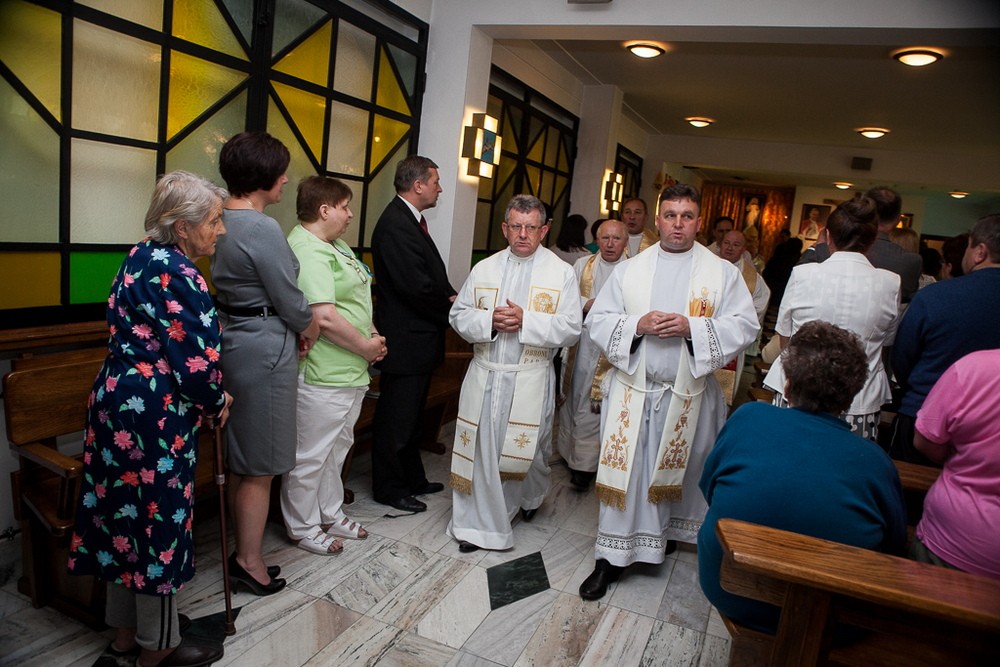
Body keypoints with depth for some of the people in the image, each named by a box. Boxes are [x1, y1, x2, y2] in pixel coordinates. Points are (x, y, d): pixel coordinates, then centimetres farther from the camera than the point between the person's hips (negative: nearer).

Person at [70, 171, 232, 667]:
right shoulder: (173, 274, -20)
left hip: (118, 399, 10)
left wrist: (207, 395, 13)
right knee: (159, 519, 5)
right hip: (154, 413, -10)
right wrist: (217, 400, -1)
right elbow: (193, 356, -21)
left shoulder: (143, 256, 9)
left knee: (127, 513, 18)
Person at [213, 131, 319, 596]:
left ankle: (242, 550, 33)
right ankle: (250, 562, 18)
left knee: (239, 461, 19)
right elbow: (291, 301, -15)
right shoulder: (262, 228, -19)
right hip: (265, 348, -9)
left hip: (233, 341, 10)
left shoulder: (221, 221, 8)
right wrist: (309, 329, 5)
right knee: (260, 467, 4)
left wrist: (296, 327, 8)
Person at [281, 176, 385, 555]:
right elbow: (325, 317, -27)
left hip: (350, 372, 11)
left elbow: (355, 297, 20)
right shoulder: (308, 251, -20)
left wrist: (372, 336, 4)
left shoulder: (335, 246, 13)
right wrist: (365, 346, -14)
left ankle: (331, 516, 38)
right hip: (322, 378, -11)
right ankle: (303, 529, 23)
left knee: (336, 449, 22)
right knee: (310, 457, 6)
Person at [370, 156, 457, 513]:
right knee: (395, 418, 4)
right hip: (405, 339, -11)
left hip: (419, 337, 11)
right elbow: (416, 285, -25)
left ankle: (412, 478, 35)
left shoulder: (410, 220, 13)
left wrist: (450, 297, -5)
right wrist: (450, 307, -10)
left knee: (411, 415, 21)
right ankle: (389, 488, 20)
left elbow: (432, 274, 14)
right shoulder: (395, 224, -20)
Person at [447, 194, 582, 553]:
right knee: (480, 448, 2)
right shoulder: (484, 269, 8)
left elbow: (570, 328, -7)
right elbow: (459, 315, 6)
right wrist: (490, 321, -13)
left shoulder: (561, 273, -1)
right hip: (485, 375, 2)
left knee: (529, 450, 13)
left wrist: (526, 321, -19)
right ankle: (478, 523, 16)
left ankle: (529, 497, 45)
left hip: (530, 379, -1)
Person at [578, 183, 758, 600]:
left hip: (689, 393, 0)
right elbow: (597, 321, 3)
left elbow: (744, 327, -5)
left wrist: (691, 328, -18)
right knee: (625, 471, 1)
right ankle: (612, 557, 12)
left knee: (679, 472, 15)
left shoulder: (722, 273, 3)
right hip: (633, 389, 0)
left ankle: (668, 532, 41)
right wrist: (637, 325, -15)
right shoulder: (629, 270, 6)